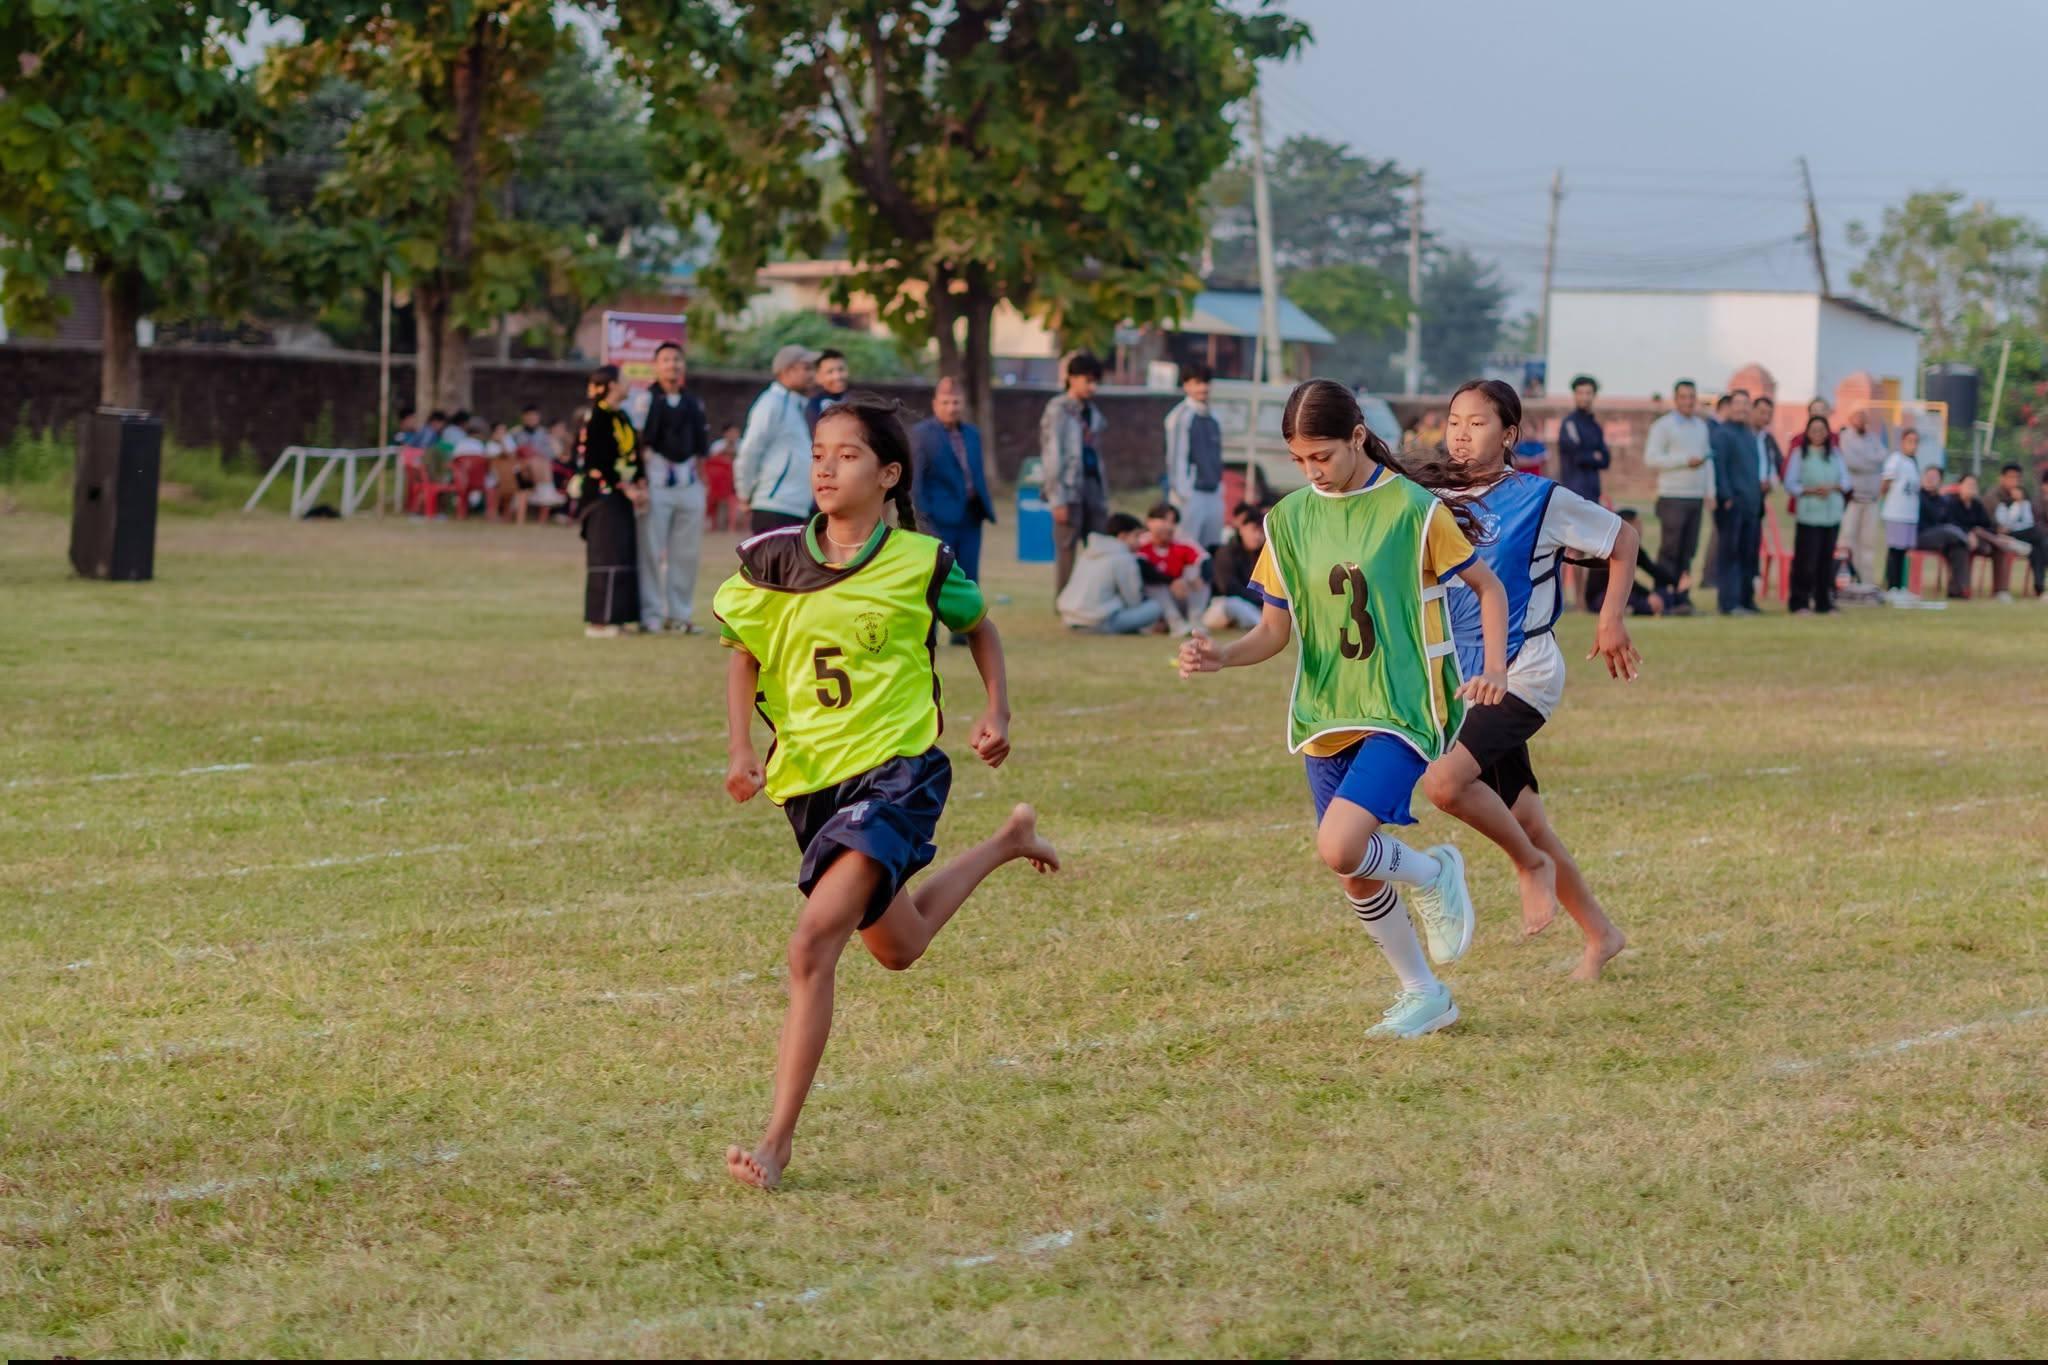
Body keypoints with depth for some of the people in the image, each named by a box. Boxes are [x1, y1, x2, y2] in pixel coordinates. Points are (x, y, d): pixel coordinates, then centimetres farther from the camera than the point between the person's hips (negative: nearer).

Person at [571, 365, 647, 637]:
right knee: (606, 555, -10)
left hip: (620, 495, 9)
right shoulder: (597, 419, -13)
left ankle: (612, 619, 15)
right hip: (601, 495, -9)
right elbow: (597, 462, -18)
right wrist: (625, 488, -17)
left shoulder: (620, 417, 15)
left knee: (623, 555, 10)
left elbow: (633, 453, 16)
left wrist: (640, 484, 2)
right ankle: (598, 622, -8)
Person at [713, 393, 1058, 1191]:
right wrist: (741, 748, -6)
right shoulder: (774, 561, -2)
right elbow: (744, 654, 9)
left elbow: (978, 627, 13)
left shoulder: (921, 563, -7)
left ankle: (778, 1140, -19)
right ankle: (1007, 843, 53)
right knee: (895, 948, 24)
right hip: (808, 780, 5)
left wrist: (997, 711, 0)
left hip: (896, 770, -5)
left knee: (813, 945, -22)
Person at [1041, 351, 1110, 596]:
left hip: (1092, 484, 7)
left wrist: (1103, 494, 11)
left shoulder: (1090, 412, 17)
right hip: (1069, 486, -7)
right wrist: (1058, 499, -14)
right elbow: (1052, 456, -10)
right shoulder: (1058, 410, -5)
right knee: (1067, 549, -3)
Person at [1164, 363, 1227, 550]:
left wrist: (1219, 486, 17)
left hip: (1213, 492, 7)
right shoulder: (1181, 416, -6)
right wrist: (1182, 491, -14)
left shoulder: (1212, 419, 15)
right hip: (1190, 493, -7)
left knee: (1212, 548, 6)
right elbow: (1177, 456, -10)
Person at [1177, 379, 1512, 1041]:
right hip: (1324, 714, 5)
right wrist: (1220, 656, -13)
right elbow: (1275, 630, 7)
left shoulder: (1411, 508, -9)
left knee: (1340, 848, -24)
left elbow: (1488, 587, 0)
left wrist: (1494, 668, -15)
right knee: (1357, 878, 8)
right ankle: (1424, 994, 29)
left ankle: (1434, 875, 7)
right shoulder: (1289, 519, 4)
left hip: (1402, 710, -5)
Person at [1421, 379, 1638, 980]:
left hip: (1523, 675, -6)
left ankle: (1530, 864, -2)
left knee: (1444, 781, -27)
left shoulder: (1542, 500, -8)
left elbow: (1622, 538, 4)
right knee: (1526, 821, 11)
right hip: (1465, 680, 6)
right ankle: (1600, 934, 27)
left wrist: (1612, 616, -1)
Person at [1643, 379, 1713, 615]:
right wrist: (1685, 461, -14)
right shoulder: (1663, 425, -2)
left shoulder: (1701, 426, 18)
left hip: (1696, 497, 6)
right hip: (1673, 497, -6)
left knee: (1688, 551, 4)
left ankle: (1681, 599, 6)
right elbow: (1651, 458, -11)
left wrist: (1710, 491, 12)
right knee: (1669, 550, -8)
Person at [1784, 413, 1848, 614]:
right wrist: (1811, 490, -15)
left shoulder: (1834, 454, 11)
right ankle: (1799, 603, -1)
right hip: (1808, 514, -4)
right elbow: (1790, 484, -2)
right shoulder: (1800, 453, 2)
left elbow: (1845, 481, 9)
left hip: (1832, 514, 4)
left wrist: (1832, 487, -11)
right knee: (1806, 560, -8)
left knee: (1827, 559, 5)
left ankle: (1823, 603, 13)